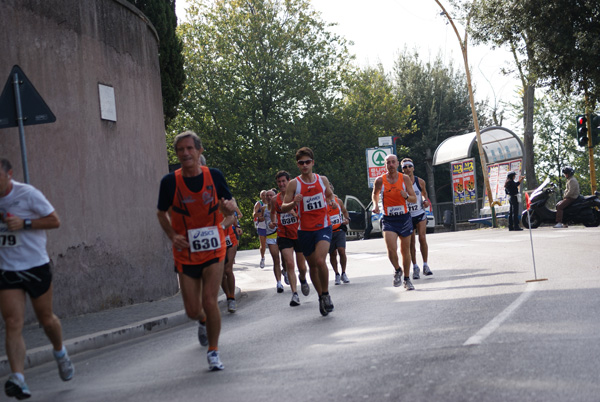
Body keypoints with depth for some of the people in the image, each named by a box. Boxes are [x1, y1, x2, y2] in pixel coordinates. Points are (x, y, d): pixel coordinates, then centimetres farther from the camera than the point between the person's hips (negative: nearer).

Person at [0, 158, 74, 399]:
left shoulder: (27, 194, -10)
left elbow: (54, 221, -8)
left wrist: (24, 223, -20)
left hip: (36, 266, -3)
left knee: (46, 319, 13)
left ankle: (60, 353, 44)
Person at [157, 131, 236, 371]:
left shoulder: (214, 176, -4)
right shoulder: (170, 181, -6)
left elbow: (229, 204, 9)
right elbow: (162, 213, 8)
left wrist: (229, 209, -16)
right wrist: (172, 235, -9)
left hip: (213, 250, -1)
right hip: (185, 254, 1)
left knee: (209, 301, -12)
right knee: (192, 310, 4)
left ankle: (213, 351, 6)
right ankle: (203, 322, 42)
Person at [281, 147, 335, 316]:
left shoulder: (322, 180, 4)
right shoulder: (294, 184, -4)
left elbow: (330, 195, 22)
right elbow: (283, 207, -4)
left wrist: (331, 201, -2)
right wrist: (293, 203, -24)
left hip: (323, 227, -1)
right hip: (305, 230, 1)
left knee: (320, 261, -21)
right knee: (312, 265, 10)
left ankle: (326, 294, -1)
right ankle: (321, 297, 29)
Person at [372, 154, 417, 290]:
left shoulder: (405, 178, -2)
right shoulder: (380, 180, -4)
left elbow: (414, 199, 2)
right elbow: (375, 194, 16)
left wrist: (406, 197, -20)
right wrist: (375, 205, -3)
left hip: (404, 218, 1)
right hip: (388, 220, -1)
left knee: (405, 250, 9)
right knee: (391, 250, -18)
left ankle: (407, 279, 25)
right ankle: (397, 270, 11)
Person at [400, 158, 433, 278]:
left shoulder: (420, 181, 1)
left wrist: (425, 201, -2)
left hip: (420, 214, 1)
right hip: (407, 216, 0)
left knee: (422, 239, -11)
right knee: (411, 243, 3)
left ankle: (425, 265, -1)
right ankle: (415, 267, 15)